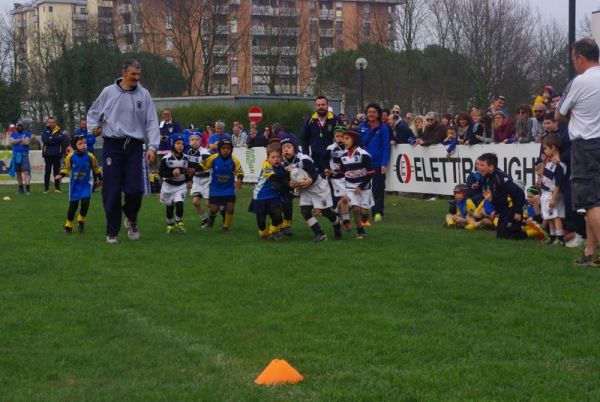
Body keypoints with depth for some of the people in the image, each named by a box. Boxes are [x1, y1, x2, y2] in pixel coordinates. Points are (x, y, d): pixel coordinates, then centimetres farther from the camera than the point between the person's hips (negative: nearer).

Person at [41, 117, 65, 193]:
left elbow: (62, 138, -12)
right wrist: (56, 140, -10)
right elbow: (45, 140, -11)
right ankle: (46, 188, 4)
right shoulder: (45, 132, 8)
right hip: (48, 154, -1)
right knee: (47, 171, 0)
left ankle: (57, 187, 9)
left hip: (57, 154, 1)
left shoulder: (59, 132, 9)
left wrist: (51, 138, -12)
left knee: (57, 171, 4)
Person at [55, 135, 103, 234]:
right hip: (74, 185, 0)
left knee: (85, 202, -19)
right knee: (73, 205, 7)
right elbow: (66, 167, 3)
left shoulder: (90, 156, -9)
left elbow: (96, 168, 6)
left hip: (86, 185, 0)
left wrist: (99, 179, 15)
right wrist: (61, 175, -13)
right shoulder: (70, 157, -11)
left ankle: (81, 220, 8)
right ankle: (68, 224, 26)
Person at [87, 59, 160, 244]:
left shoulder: (144, 95, 7)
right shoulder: (109, 92, 5)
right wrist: (94, 127, -3)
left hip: (134, 147, 1)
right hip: (112, 145, -1)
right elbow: (93, 113, 17)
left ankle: (131, 220, 22)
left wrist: (152, 147, -7)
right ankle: (112, 232, 10)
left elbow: (152, 123, 4)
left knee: (135, 189, -8)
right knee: (112, 191, -1)